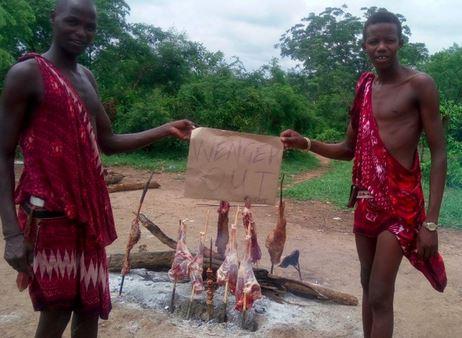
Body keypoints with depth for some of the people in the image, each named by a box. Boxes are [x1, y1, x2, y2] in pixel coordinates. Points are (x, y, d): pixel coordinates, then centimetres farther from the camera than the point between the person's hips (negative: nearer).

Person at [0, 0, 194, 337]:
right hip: (48, 213, -7)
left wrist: (166, 130, 8)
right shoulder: (28, 73, -9)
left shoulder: (86, 77, 14)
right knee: (56, 310, 3)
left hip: (89, 210, 7)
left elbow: (108, 142, 16)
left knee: (90, 306, 13)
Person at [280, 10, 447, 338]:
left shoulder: (419, 84, -8)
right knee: (368, 286, 16)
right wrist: (305, 143, -1)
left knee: (380, 297, -5)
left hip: (401, 202, -6)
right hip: (366, 201, 6)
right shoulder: (364, 88, 11)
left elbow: (439, 154, -10)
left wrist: (431, 222, -16)